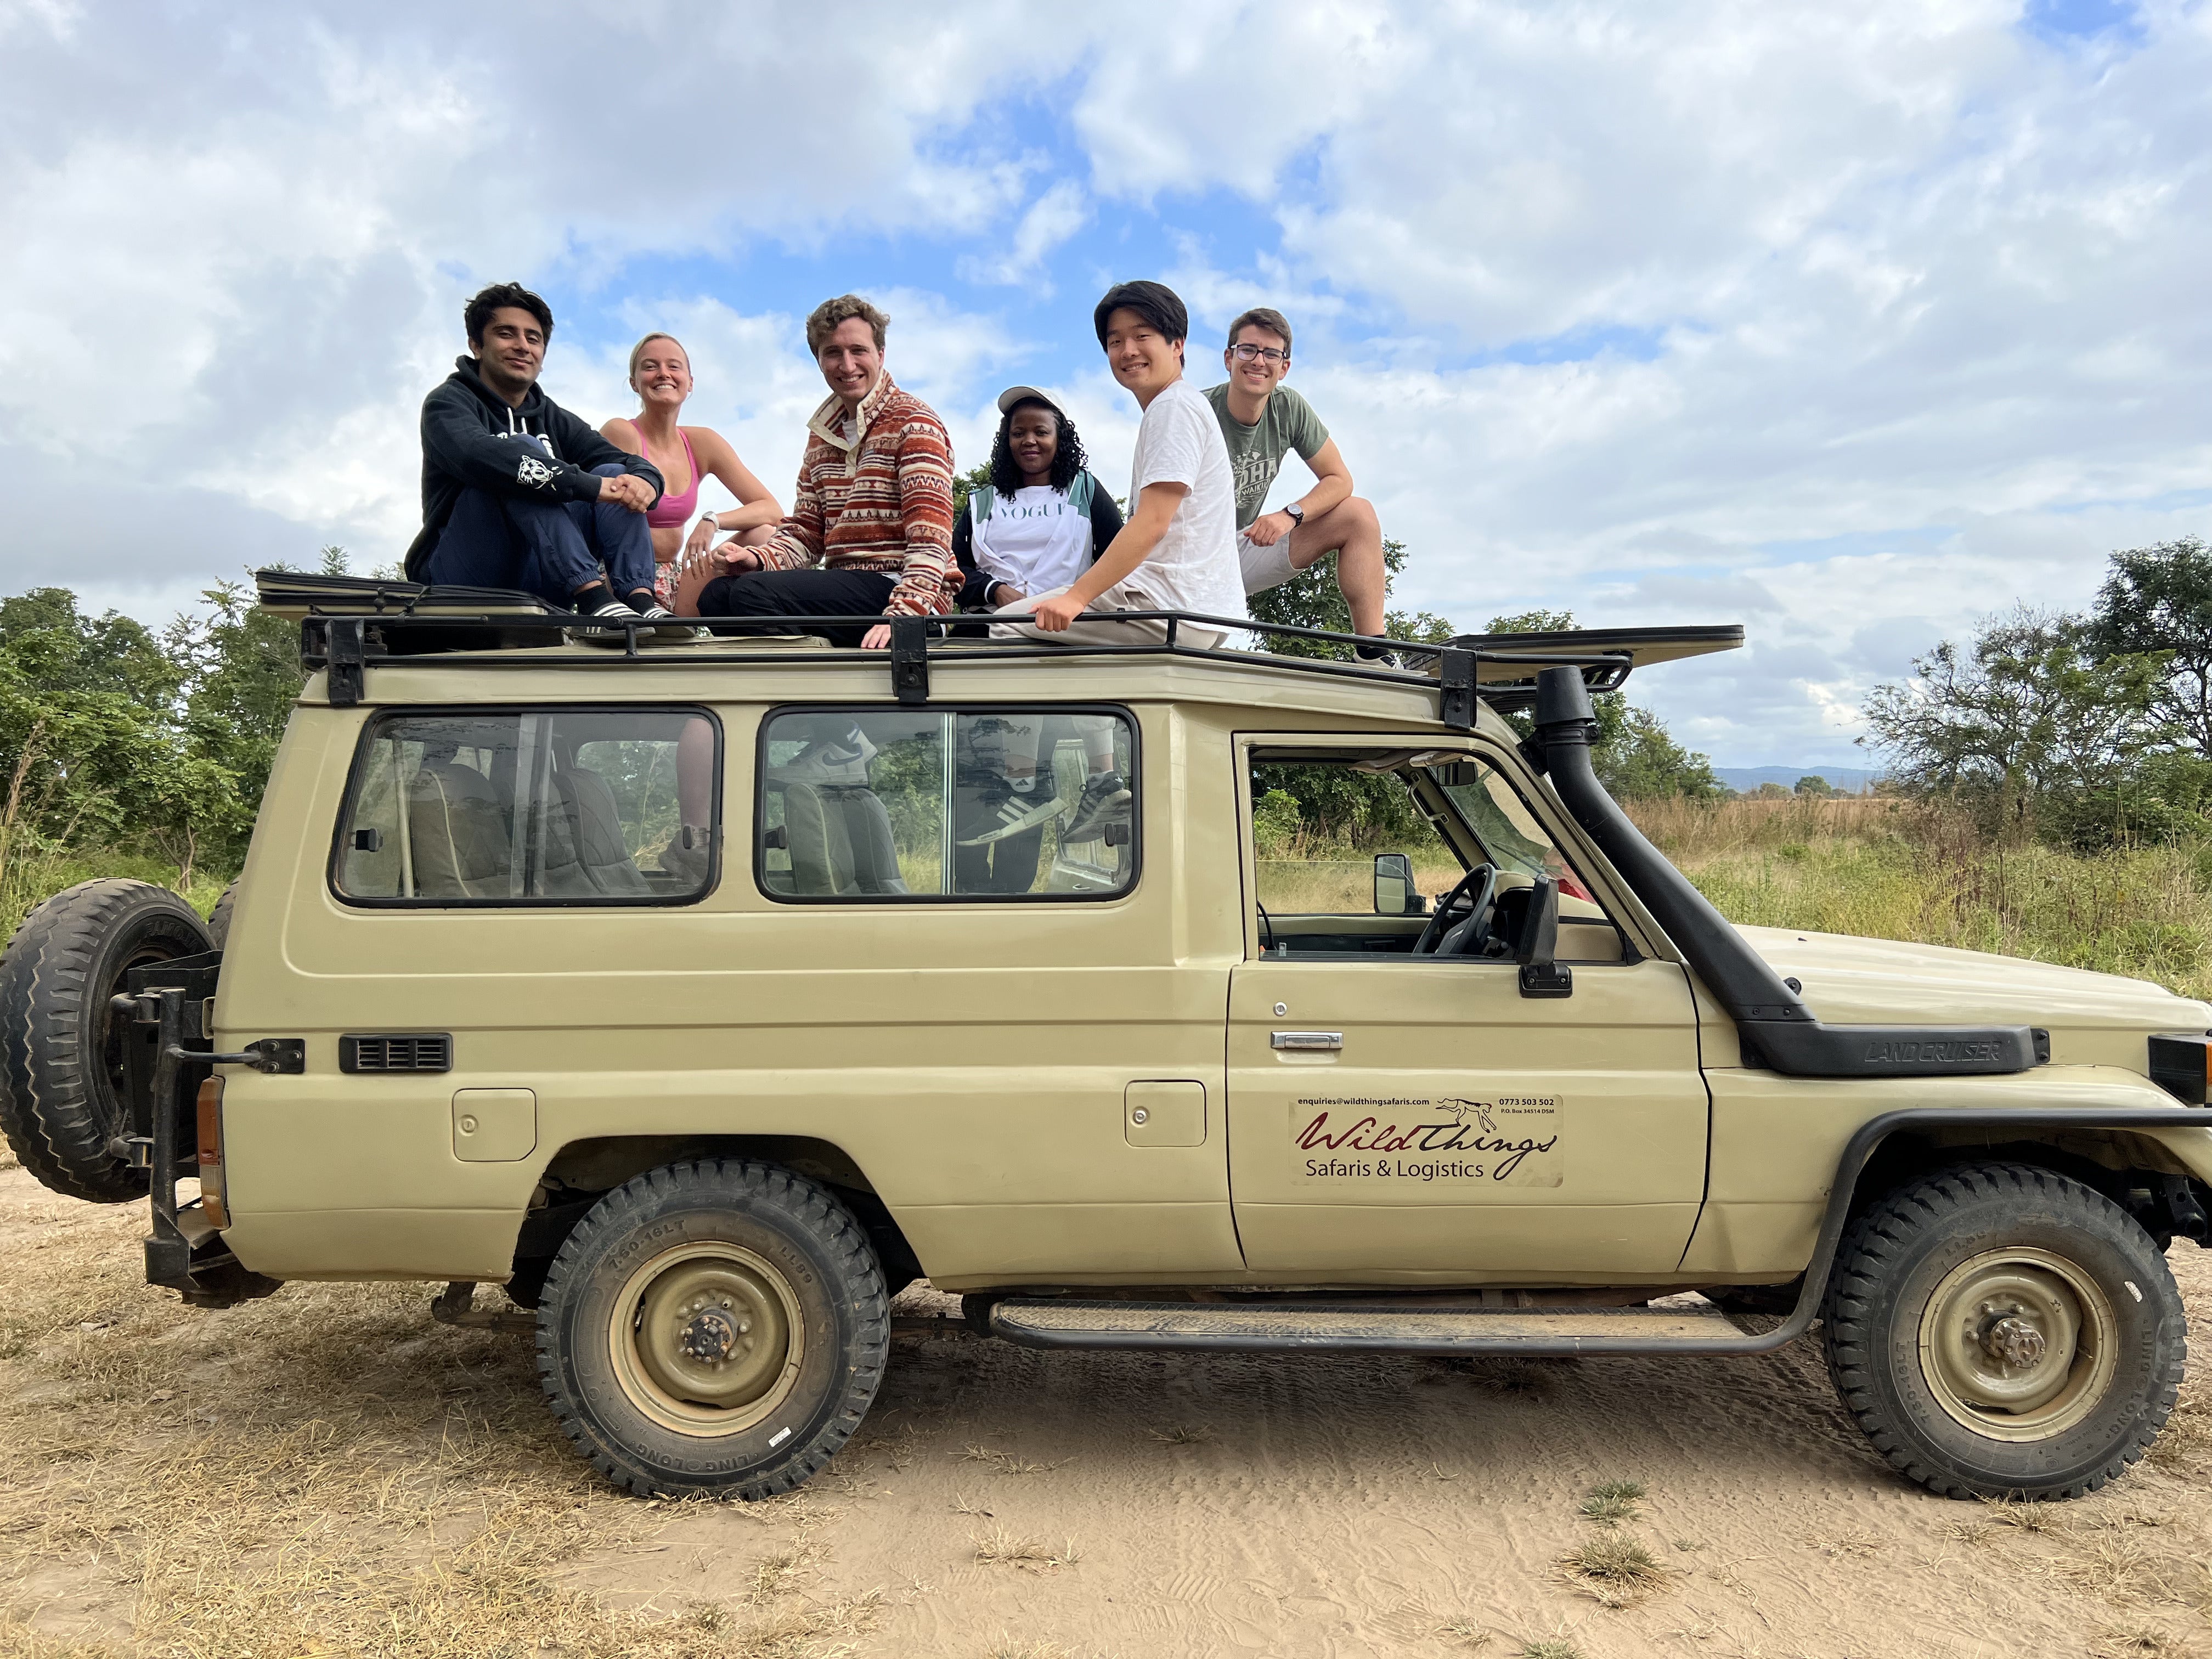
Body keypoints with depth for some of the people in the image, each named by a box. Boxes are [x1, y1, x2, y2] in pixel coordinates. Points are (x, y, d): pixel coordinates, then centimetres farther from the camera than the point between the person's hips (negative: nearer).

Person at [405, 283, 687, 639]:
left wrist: (645, 480, -21)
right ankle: (593, 598, -40)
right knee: (523, 451, -24)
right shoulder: (448, 402, 1)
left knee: (617, 474, -8)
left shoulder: (552, 419, 19)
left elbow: (634, 462, 5)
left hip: (536, 586, 5)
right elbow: (479, 456, -24)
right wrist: (592, 486, -30)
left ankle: (640, 598, -32)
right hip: (461, 577, -5)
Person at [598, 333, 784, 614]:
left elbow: (772, 511, 1)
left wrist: (711, 522, -17)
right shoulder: (620, 433, -8)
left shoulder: (702, 443, 8)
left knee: (766, 535, -9)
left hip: (676, 585, 6)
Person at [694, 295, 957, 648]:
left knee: (754, 593, -25)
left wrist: (904, 615, -29)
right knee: (717, 594, -8)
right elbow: (806, 530, 17)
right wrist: (758, 558, -6)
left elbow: (931, 539, -16)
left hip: (898, 585, -7)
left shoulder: (913, 423, -5)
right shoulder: (822, 434, 20)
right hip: (845, 582, 8)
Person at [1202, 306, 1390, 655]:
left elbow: (1339, 479, 2)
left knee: (1359, 515, -6)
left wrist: (1291, 515, -17)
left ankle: (1373, 656, -11)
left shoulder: (1289, 408, -3)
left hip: (1245, 546, 6)